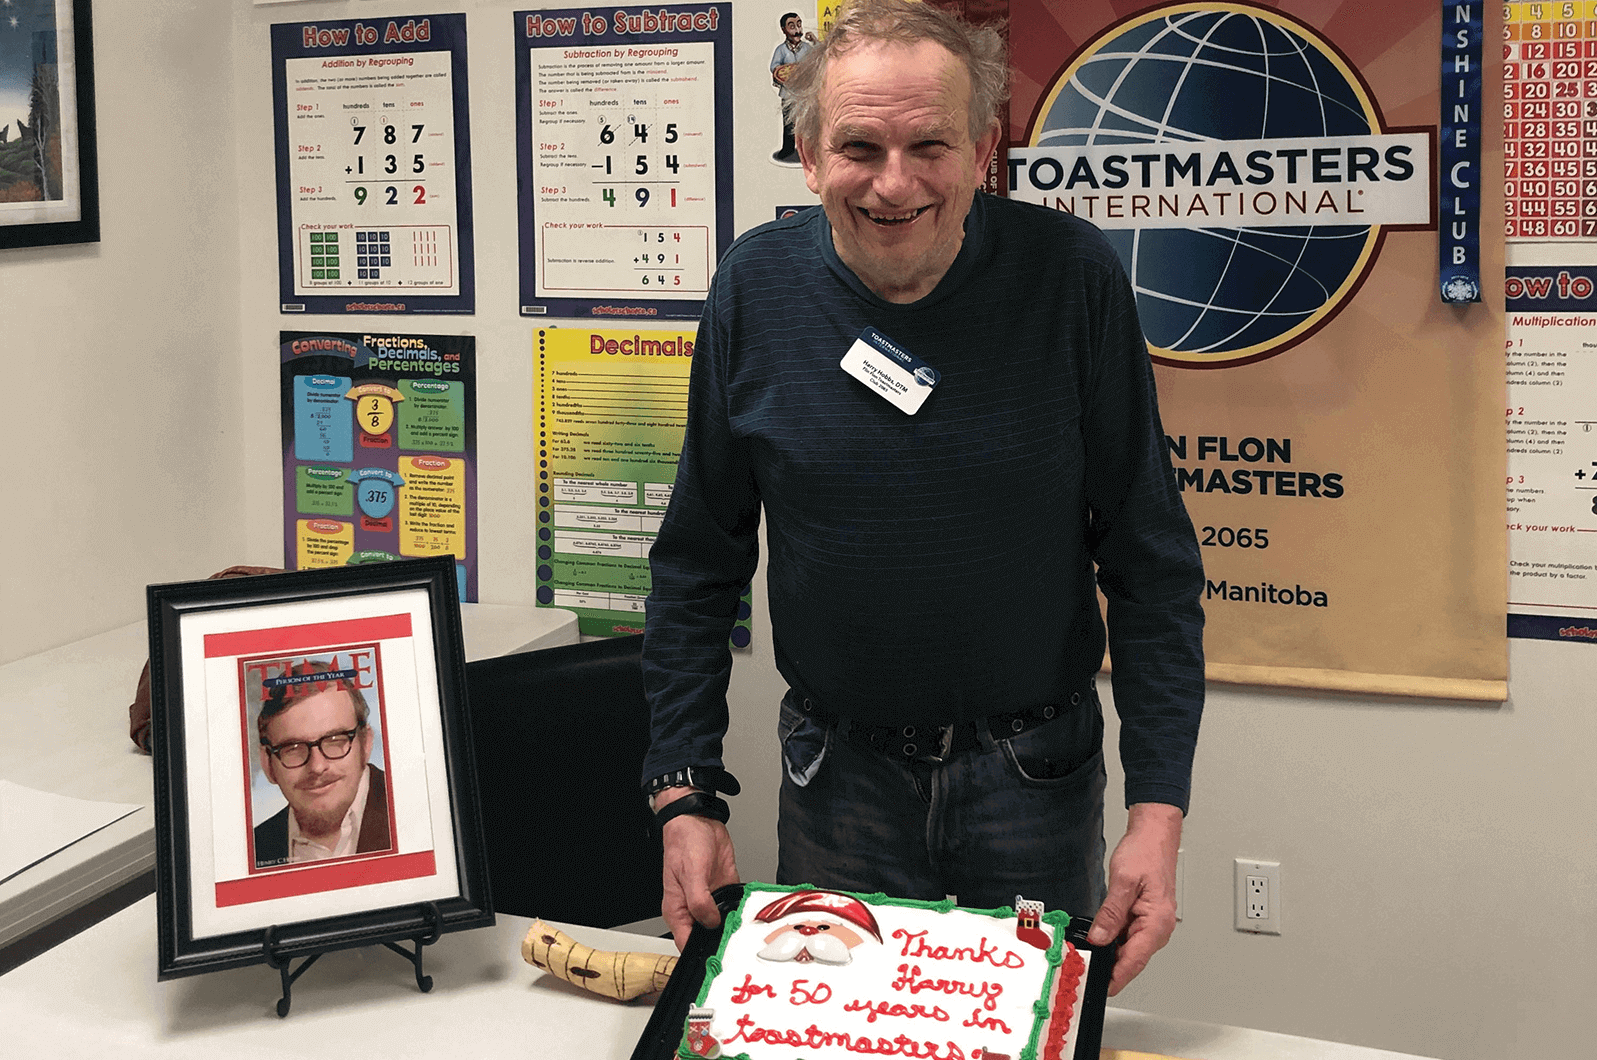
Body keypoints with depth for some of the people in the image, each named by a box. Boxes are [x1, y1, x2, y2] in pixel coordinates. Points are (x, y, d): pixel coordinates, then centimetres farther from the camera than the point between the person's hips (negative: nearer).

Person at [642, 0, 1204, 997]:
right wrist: (686, 794, -6)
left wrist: (1159, 809, -14)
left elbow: (1151, 563, -8)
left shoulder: (1072, 278, -13)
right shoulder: (757, 289, -8)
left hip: (1035, 775, -1)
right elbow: (699, 565, 0)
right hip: (837, 775, 1)